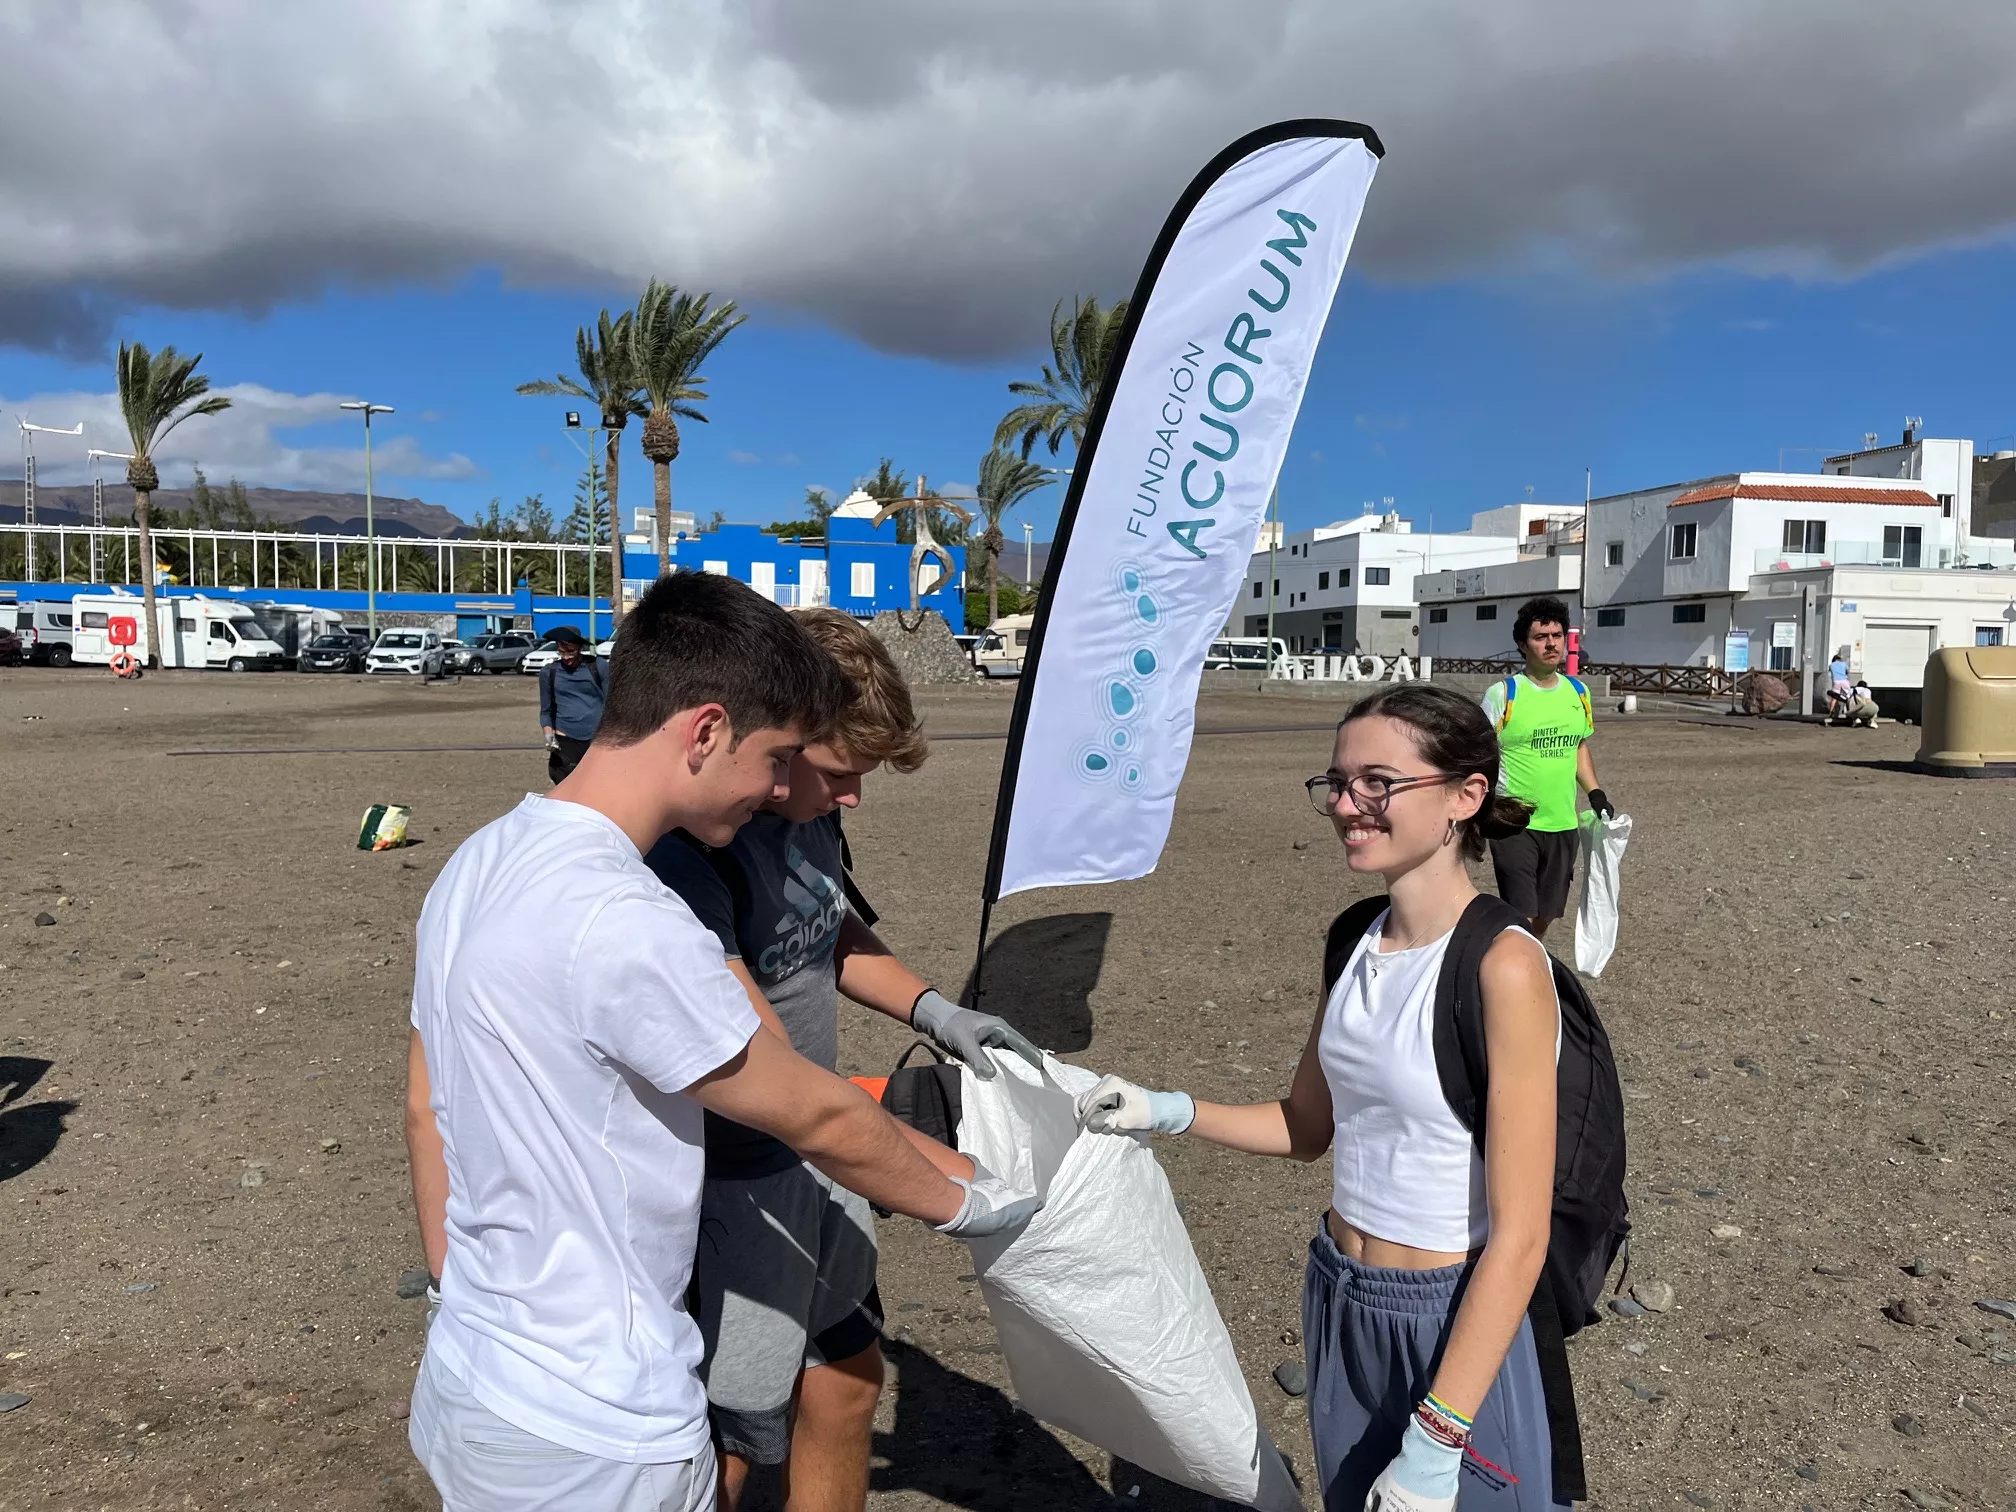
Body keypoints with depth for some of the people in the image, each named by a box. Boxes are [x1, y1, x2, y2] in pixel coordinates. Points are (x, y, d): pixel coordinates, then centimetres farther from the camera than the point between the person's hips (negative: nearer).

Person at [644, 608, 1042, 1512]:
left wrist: (933, 1011, 2)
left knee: (846, 1384, 22)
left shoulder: (809, 812, -1)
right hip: (734, 1184, -8)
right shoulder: (688, 853, -28)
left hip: (815, 1159, 8)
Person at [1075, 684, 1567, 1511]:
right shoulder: (1356, 941, -2)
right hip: (1336, 1302, 7)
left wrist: (1437, 1442, -22)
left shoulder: (1502, 967, -23)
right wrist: (1165, 1110, -4)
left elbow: (1519, 1236, -22)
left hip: (1452, 1322, -7)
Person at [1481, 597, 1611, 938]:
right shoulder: (1502, 693, -9)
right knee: (1520, 917, -8)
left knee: (1545, 914, 15)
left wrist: (1596, 793, 10)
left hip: (1563, 824, 6)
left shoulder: (1578, 692, 8)